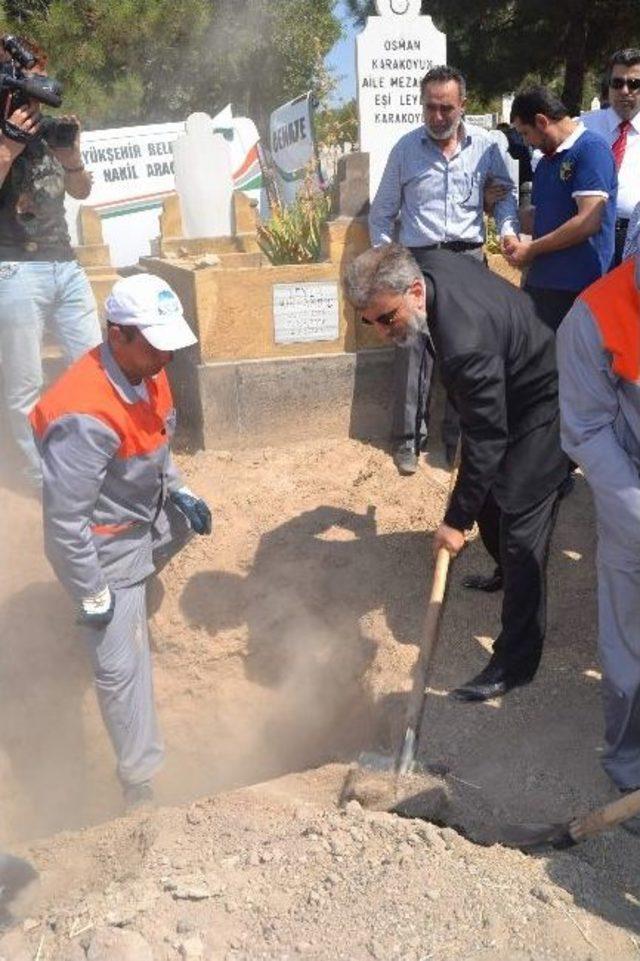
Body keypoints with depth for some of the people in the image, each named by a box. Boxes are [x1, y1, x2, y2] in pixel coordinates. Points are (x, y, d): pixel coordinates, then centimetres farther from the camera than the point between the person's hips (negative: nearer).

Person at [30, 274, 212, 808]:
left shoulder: (147, 372, -9)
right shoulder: (85, 417, -37)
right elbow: (64, 520, -31)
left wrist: (178, 492, 2)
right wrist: (90, 596, -22)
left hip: (147, 516, 8)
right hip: (104, 546, -8)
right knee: (123, 667, -3)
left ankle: (131, 609, 47)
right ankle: (140, 780, 13)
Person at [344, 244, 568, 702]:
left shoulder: (466, 343, -42)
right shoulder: (430, 264, -15)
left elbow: (486, 440, -32)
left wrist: (456, 521, -23)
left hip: (543, 410, -10)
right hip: (508, 392, 10)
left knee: (520, 529, -8)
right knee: (488, 501, 22)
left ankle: (516, 660, 1)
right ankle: (511, 575, 49)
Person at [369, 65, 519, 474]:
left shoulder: (486, 145, 2)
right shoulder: (406, 148, 2)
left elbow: (507, 192, 14)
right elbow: (382, 212, 10)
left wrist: (509, 230, -5)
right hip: (419, 260, -1)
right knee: (413, 349, -3)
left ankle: (461, 436, 19)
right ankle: (410, 437, 10)